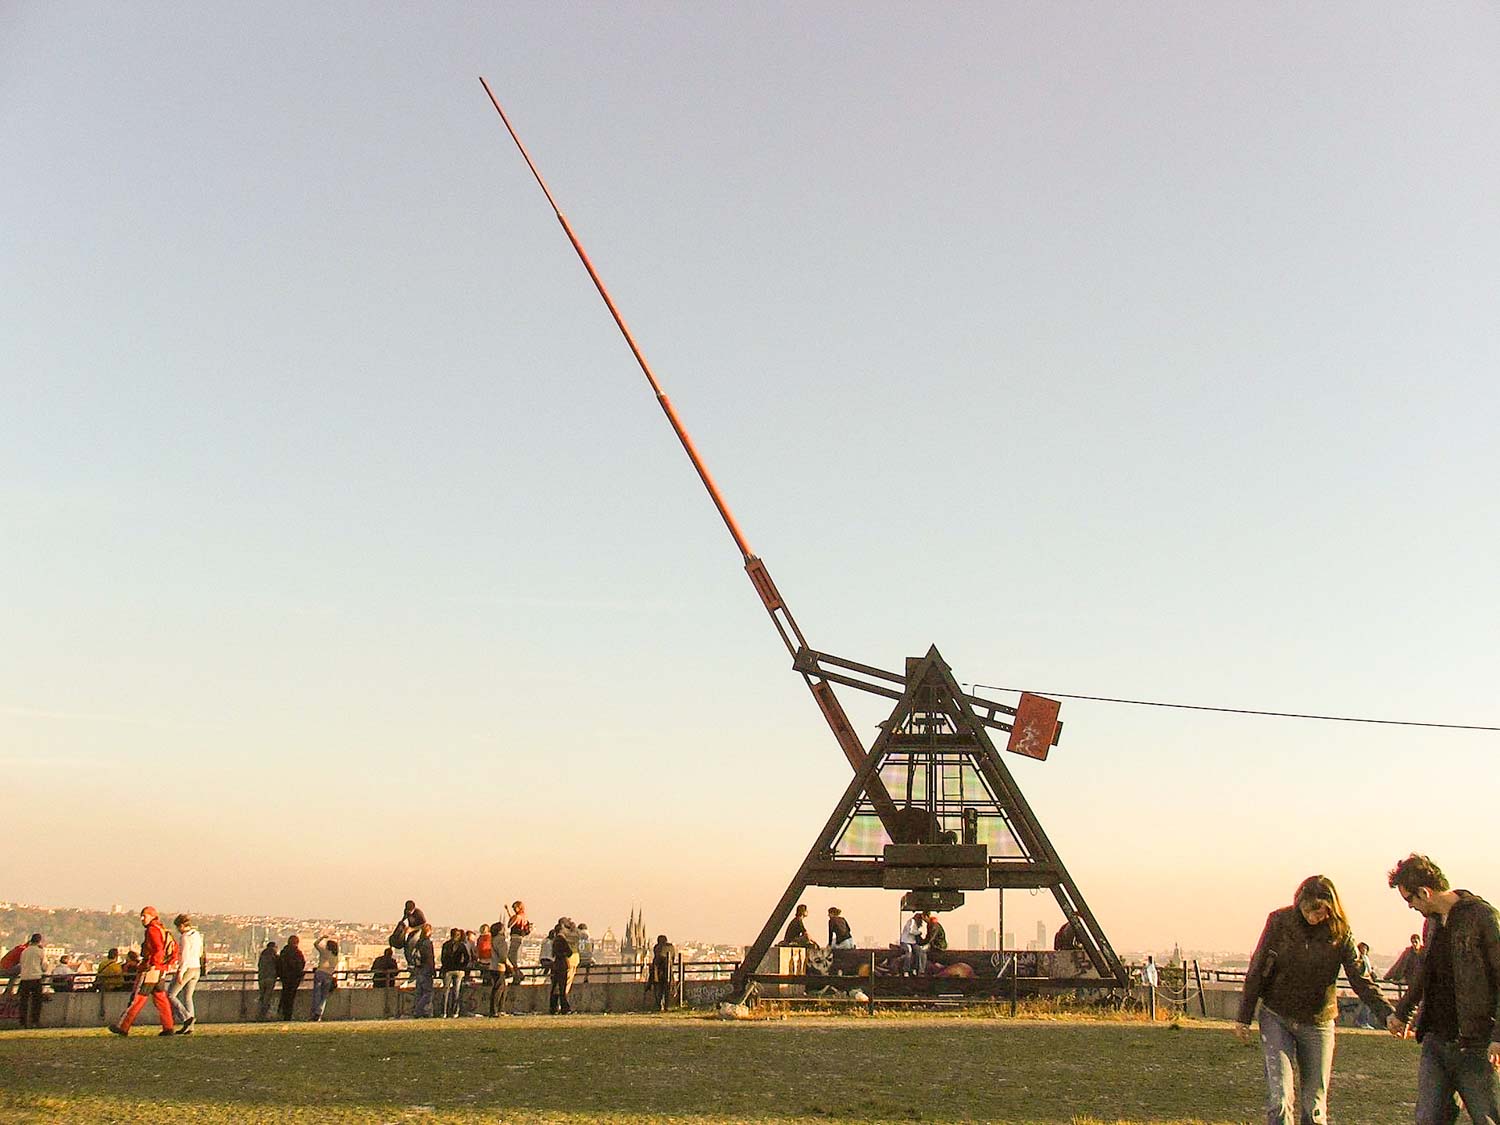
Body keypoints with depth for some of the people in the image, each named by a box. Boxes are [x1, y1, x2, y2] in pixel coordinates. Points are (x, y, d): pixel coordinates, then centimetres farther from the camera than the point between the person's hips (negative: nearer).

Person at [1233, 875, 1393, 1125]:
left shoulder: (1340, 934, -6)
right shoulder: (1279, 922, -7)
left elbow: (1361, 979, -11)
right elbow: (1257, 971, -2)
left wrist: (1388, 1013, -27)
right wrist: (1244, 1018, -1)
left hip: (1318, 1024, 1)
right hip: (1276, 1018, -1)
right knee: (1279, 1098, -11)